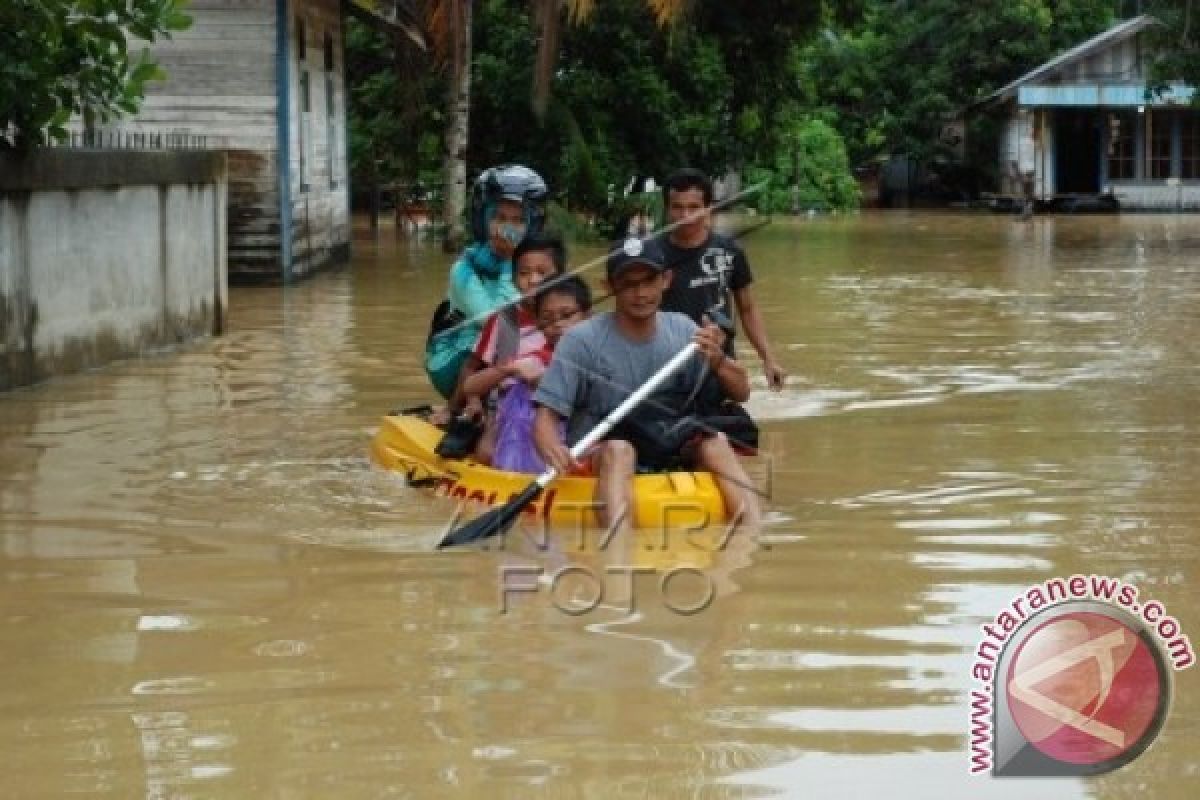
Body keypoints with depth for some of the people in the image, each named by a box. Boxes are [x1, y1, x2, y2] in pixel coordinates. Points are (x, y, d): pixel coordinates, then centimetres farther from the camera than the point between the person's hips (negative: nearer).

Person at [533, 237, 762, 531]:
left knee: (715, 441, -21)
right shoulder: (582, 340, -11)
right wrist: (553, 449, -38)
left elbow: (741, 392, 1)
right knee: (618, 449, -34)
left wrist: (718, 361, -21)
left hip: (667, 455, 4)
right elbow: (546, 416, -15)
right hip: (594, 460, -4)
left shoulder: (683, 330, 2)